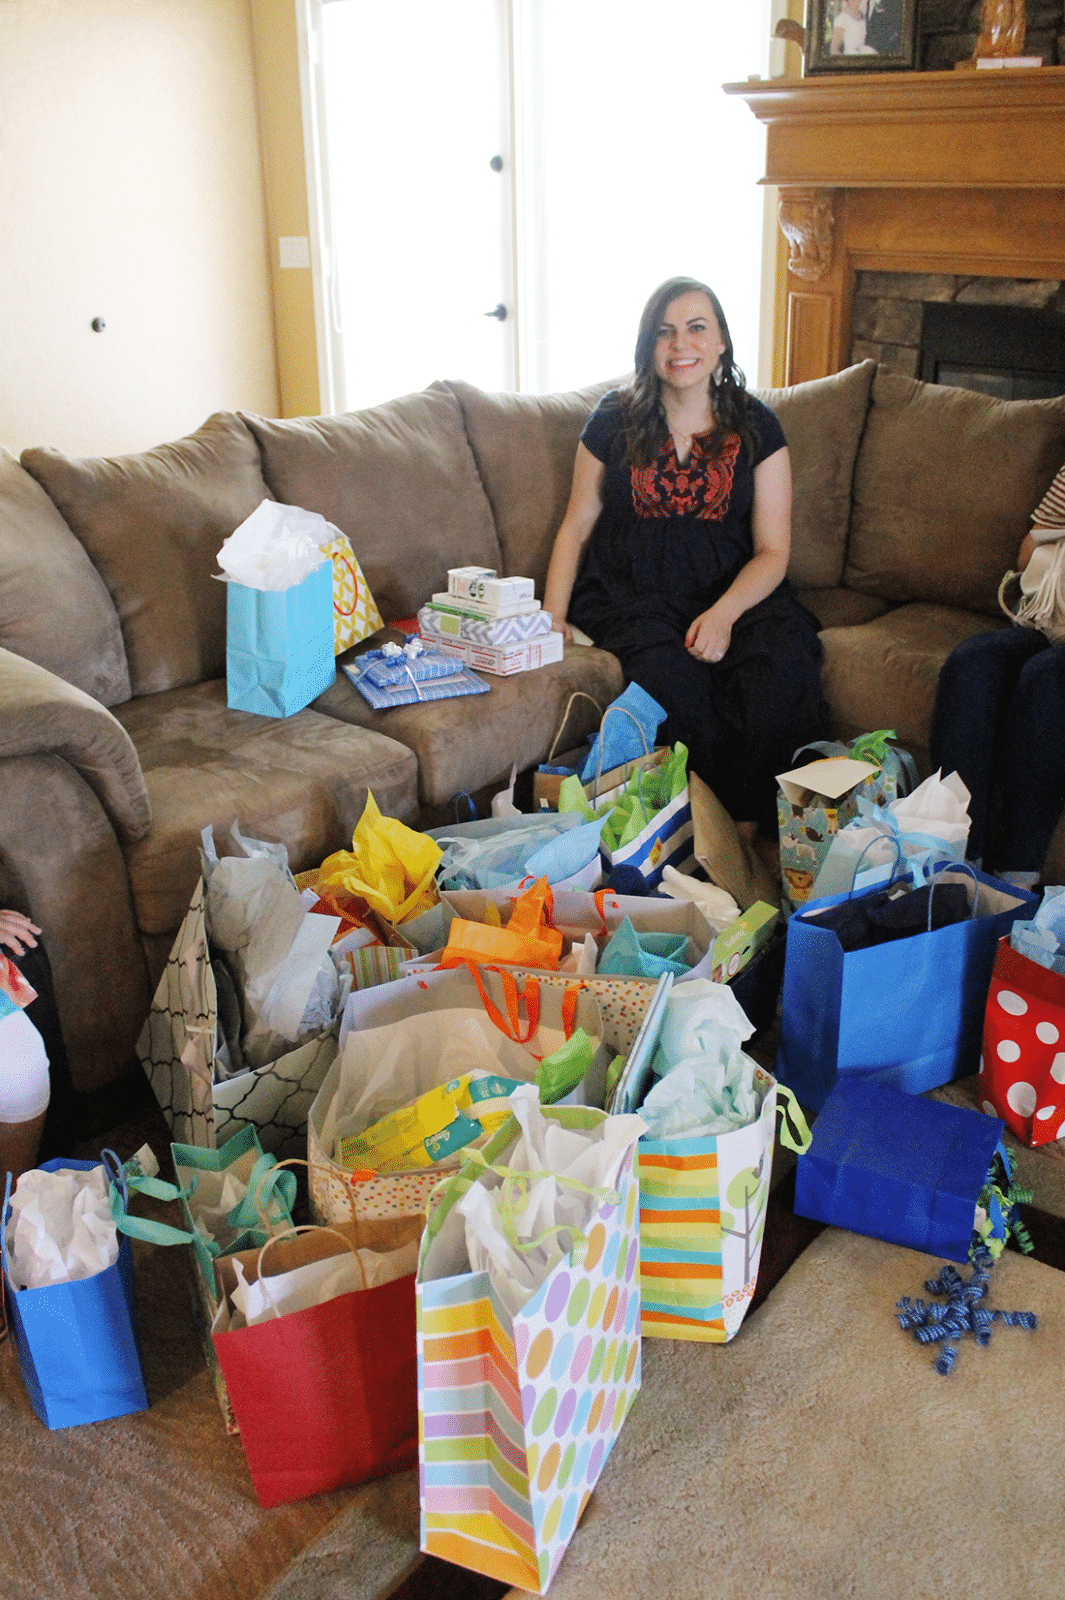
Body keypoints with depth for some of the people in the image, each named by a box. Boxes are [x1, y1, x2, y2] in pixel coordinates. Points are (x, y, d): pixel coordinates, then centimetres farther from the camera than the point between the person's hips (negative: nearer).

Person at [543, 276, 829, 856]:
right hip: (631, 591, 0)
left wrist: (724, 613, -18)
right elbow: (577, 525, 11)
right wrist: (553, 617, -3)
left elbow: (772, 551, 2)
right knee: (670, 675, -34)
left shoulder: (755, 427, 6)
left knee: (782, 667, -31)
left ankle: (746, 834, -18)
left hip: (732, 589, 1)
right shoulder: (616, 419, 7)